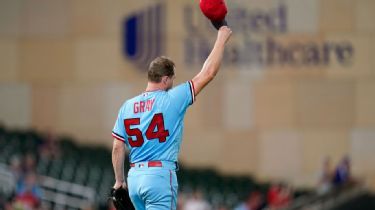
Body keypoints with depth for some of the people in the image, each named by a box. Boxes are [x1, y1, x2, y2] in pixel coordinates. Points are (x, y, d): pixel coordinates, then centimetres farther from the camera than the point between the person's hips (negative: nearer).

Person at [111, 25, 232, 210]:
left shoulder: (127, 106, 8)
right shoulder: (172, 100, -6)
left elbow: (117, 148, 7)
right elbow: (208, 73, -3)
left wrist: (119, 181, 17)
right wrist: (221, 40, 8)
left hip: (134, 176, 6)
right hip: (160, 174, -6)